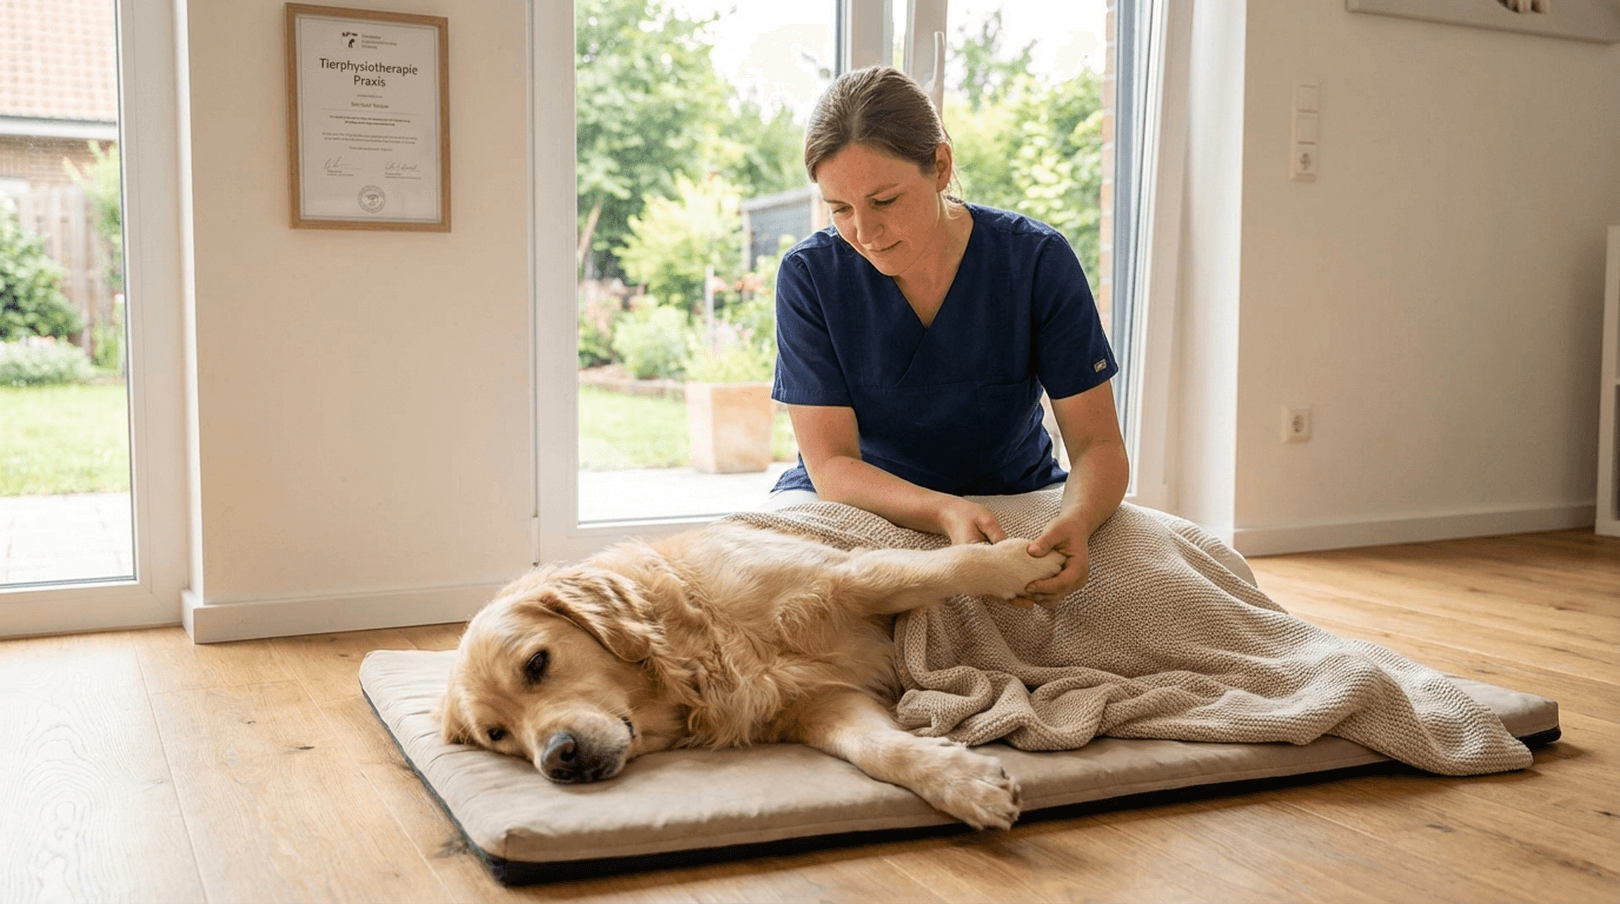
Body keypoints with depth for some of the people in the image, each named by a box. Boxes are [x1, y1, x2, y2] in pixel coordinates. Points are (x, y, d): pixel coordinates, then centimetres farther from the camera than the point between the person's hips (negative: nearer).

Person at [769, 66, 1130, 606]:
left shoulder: (1038, 260, -15)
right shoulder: (809, 276, -15)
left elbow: (1097, 445, -14)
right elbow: (831, 464, -19)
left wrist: (1075, 521, -39)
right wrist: (946, 512, -39)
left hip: (1015, 496, 0)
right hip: (852, 501, 0)